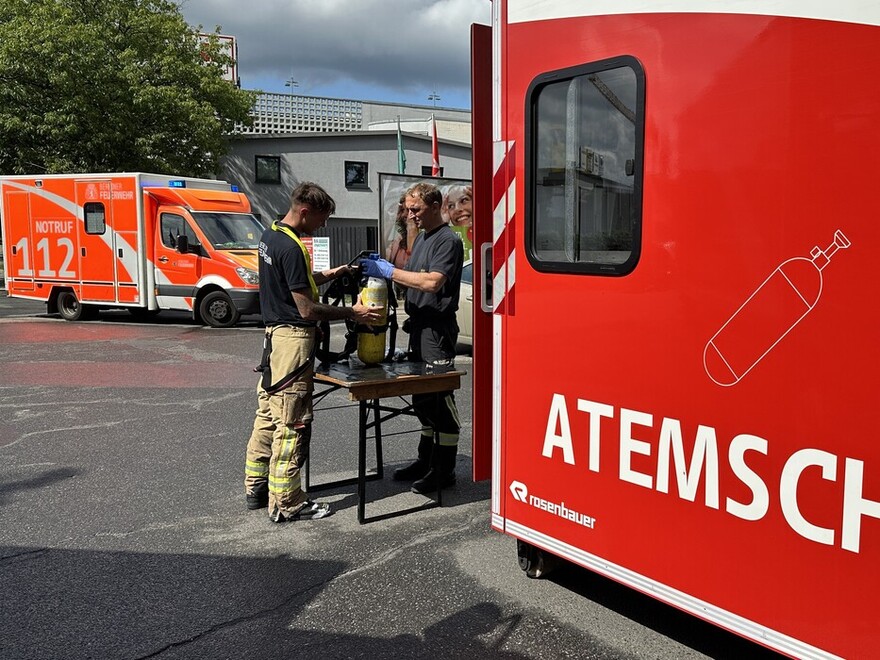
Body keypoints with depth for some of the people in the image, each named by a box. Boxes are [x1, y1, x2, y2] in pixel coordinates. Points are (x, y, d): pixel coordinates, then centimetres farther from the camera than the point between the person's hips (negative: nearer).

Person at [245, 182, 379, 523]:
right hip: (294, 338, -10)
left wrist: (326, 275, 12)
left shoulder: (269, 236, 10)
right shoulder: (291, 248, -21)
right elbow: (307, 309, -22)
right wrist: (352, 313, -14)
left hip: (274, 334, 10)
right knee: (292, 423, -3)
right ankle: (285, 503, 6)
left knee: (267, 414, 17)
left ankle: (256, 487, 27)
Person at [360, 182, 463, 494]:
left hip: (438, 330, -10)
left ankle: (444, 469, 3)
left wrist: (390, 271, -19)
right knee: (422, 398, 15)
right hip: (419, 327, 10)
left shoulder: (448, 240, -11)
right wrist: (382, 268, 3)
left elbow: (432, 281, -24)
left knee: (440, 398, -5)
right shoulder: (422, 238, 18)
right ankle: (426, 460, 26)